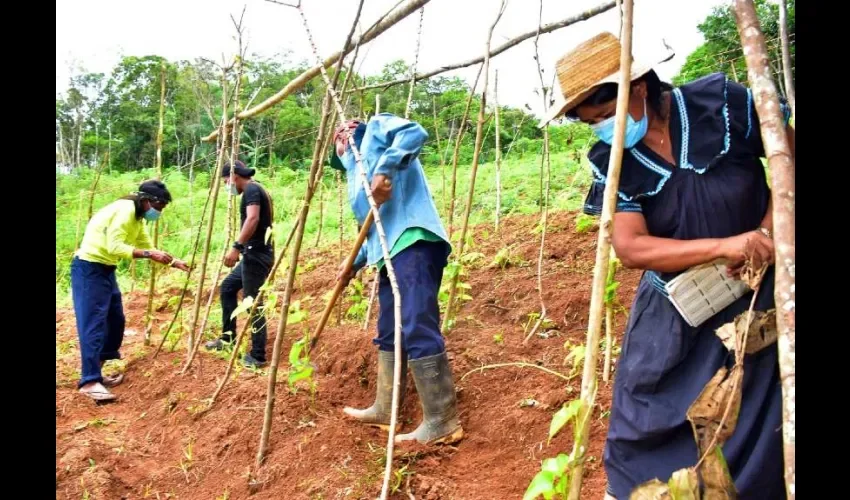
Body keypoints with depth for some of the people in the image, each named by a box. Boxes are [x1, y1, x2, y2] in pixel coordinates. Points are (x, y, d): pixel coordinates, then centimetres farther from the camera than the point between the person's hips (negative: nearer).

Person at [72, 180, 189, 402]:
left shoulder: (138, 218, 13)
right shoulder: (125, 209, -18)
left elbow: (149, 248, 19)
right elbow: (114, 247, -25)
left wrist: (175, 262, 13)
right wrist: (149, 254, -26)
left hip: (105, 269, 10)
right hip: (89, 268, -10)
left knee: (116, 320, 13)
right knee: (93, 324, -12)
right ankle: (90, 381, -11)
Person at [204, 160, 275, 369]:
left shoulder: (251, 189, -11)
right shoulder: (256, 190, 19)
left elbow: (253, 219, -28)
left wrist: (236, 247, -33)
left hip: (256, 254, -11)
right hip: (254, 254, 11)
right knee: (227, 287, 21)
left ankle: (258, 357, 0)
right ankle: (228, 337, 28)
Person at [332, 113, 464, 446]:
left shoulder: (376, 128, 10)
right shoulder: (358, 171, 33)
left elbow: (415, 133, -12)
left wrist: (385, 169, -21)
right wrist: (354, 264, 36)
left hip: (413, 242, -10)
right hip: (390, 251, 10)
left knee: (418, 331, -16)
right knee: (389, 335, 15)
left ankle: (443, 423, -13)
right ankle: (384, 410, 27)